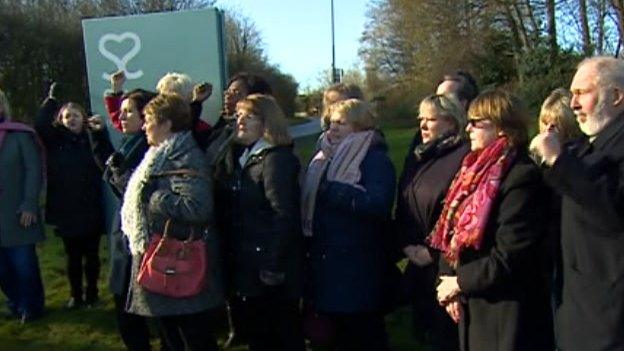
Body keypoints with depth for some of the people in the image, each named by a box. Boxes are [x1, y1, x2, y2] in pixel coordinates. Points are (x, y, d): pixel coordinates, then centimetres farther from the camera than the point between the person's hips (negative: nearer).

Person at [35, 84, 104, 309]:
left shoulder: (92, 139, 2)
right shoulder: (56, 140, 4)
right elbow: (40, 125, -16)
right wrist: (51, 100, -16)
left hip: (91, 209, -1)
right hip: (65, 209, 1)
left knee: (91, 254, 10)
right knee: (73, 256, 11)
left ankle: (91, 293, 25)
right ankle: (75, 295, 25)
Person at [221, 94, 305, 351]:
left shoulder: (277, 159, -15)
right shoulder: (246, 158, 13)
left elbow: (284, 216, -22)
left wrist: (273, 267, -23)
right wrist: (231, 258, 12)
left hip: (269, 268, -9)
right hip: (247, 266, 9)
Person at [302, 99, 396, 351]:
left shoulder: (376, 160, -10)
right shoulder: (323, 158, 13)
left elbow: (378, 205, -26)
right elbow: (309, 203, 17)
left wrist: (332, 191, -23)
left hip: (358, 266, -7)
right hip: (325, 259, 7)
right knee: (337, 329, 20)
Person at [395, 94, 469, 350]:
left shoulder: (464, 157, -11)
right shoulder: (416, 157, 14)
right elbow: (402, 206, 14)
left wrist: (433, 250, -17)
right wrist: (407, 243, 0)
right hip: (418, 264, 7)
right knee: (426, 330, 16)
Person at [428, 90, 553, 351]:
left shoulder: (521, 176, -17)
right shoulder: (476, 170, 10)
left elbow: (510, 256, -22)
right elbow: (451, 232, 10)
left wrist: (460, 283, -13)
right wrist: (447, 280, -2)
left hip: (505, 313, -8)